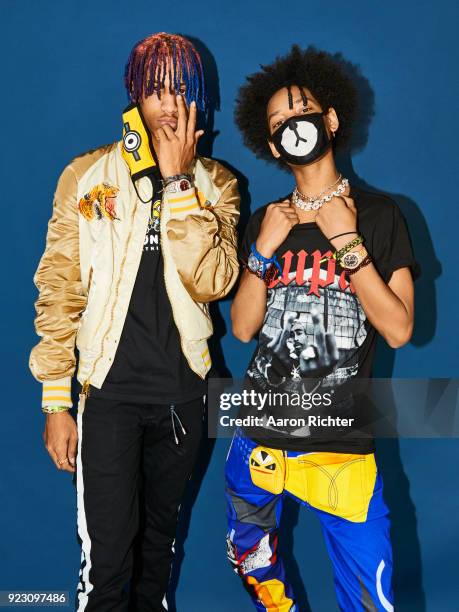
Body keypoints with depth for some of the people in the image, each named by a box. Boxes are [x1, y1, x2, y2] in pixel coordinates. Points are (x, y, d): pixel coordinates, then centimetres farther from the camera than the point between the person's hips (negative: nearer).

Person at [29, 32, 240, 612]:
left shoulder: (215, 183, 1)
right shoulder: (87, 175, -3)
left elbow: (212, 281, -15)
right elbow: (58, 291, -4)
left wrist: (178, 179, -18)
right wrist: (56, 401, -7)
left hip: (182, 391, 2)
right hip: (110, 391, -2)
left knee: (160, 533, 20)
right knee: (106, 556, -1)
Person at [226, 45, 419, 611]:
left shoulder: (378, 214, -2)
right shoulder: (264, 221, 8)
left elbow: (398, 329, -10)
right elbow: (242, 328, 2)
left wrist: (346, 240, -14)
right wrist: (265, 248, -9)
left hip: (341, 443, -3)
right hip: (259, 436, 4)